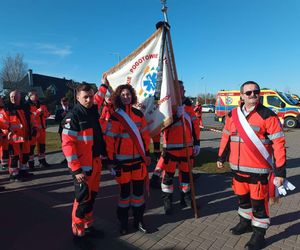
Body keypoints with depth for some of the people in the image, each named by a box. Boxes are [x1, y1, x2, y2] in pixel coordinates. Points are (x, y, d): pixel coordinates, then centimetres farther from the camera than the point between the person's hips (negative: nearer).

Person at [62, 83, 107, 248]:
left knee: (91, 196, 17)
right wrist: (76, 169, -21)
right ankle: (78, 233, 23)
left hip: (96, 162, 7)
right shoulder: (73, 116, -15)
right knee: (83, 199, 3)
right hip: (82, 166, -7)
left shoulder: (93, 113, 9)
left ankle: (88, 227, 35)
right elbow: (67, 144, -20)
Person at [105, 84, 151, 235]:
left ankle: (138, 220, 29)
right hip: (122, 160, -3)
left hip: (138, 158, 3)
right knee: (124, 190, 8)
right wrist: (110, 160, -8)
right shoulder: (114, 117, -6)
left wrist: (147, 153, 10)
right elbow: (109, 140, -7)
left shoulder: (139, 114, 5)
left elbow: (145, 135, 10)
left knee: (139, 189, 10)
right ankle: (123, 221, 28)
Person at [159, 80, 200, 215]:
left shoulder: (188, 105, 7)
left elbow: (195, 125, 10)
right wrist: (177, 115, -23)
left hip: (187, 146, 5)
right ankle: (167, 200, 22)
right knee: (168, 174, 4)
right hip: (171, 147, -4)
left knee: (186, 172, 15)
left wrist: (197, 143, 7)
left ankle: (186, 197, 34)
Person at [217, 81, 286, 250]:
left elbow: (278, 143, -12)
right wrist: (221, 157, 19)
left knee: (258, 202, 7)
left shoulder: (267, 115, -11)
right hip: (238, 168, 5)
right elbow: (226, 137, 14)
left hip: (258, 169, -4)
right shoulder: (233, 115, 4)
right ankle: (245, 222, 43)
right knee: (243, 198, 21)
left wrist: (280, 170, -15)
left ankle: (259, 234, 27)